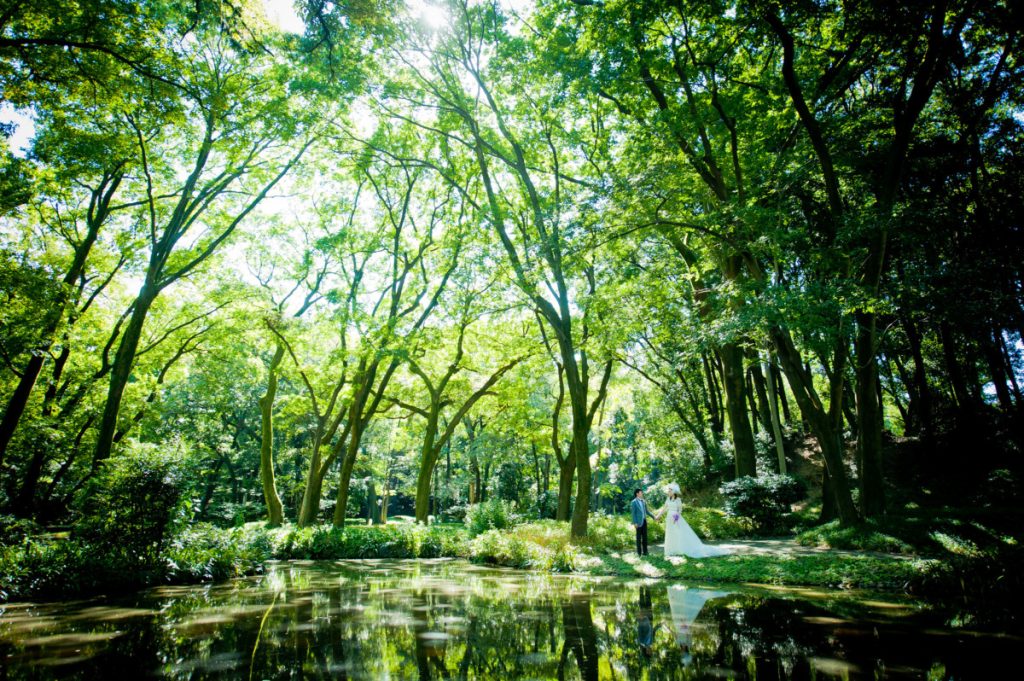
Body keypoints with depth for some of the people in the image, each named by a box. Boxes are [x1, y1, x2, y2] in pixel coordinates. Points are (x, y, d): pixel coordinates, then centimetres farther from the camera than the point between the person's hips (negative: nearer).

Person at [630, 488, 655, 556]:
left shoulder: (643, 501, 11)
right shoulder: (634, 502, -8)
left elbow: (647, 511, 17)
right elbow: (633, 513, -10)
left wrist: (654, 516, 7)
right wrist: (635, 523, -14)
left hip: (644, 521, 6)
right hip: (638, 522, -6)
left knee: (645, 536, 8)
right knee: (639, 537, 0)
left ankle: (645, 551, 15)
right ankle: (639, 552, 7)